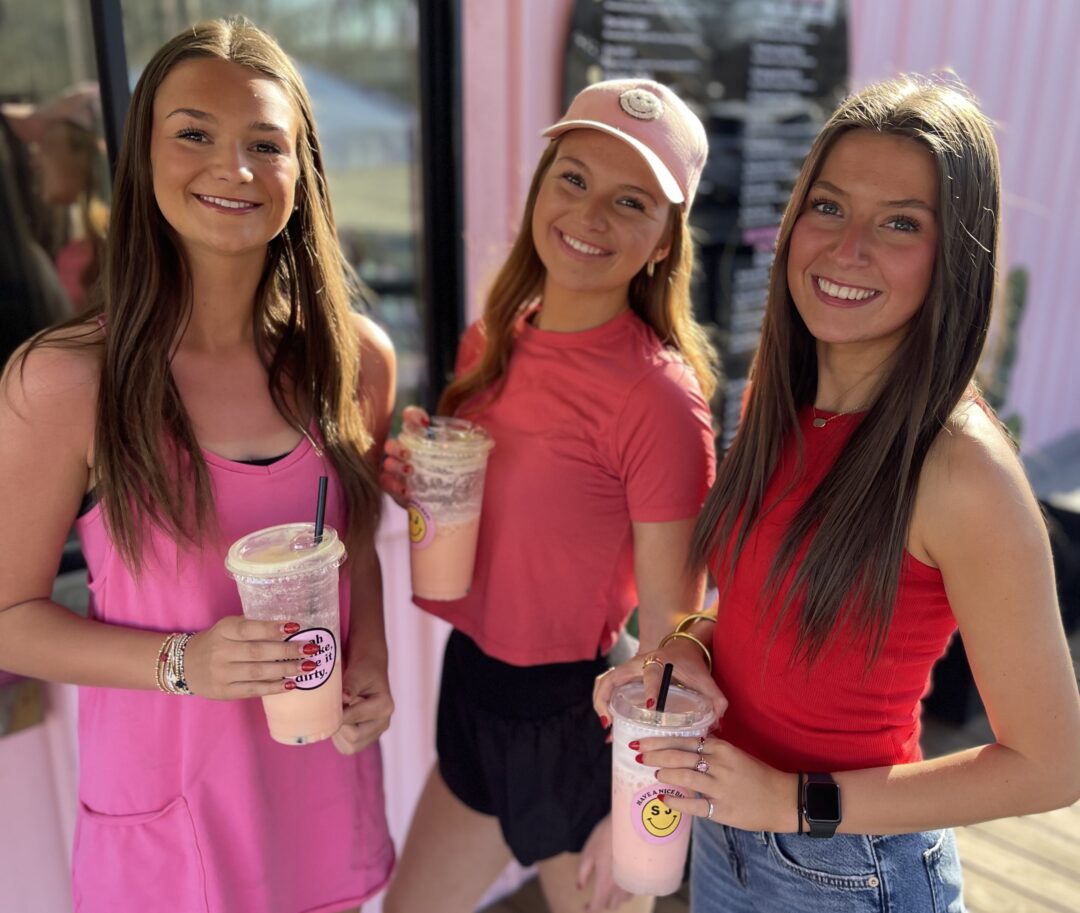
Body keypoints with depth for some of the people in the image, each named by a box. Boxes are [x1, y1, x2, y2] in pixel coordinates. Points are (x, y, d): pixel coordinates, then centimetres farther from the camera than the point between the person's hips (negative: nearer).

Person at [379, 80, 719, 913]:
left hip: (580, 718, -6)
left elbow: (669, 626, -16)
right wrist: (419, 483, -9)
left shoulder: (660, 397, -22)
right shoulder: (490, 344, -2)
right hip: (472, 685, 7)